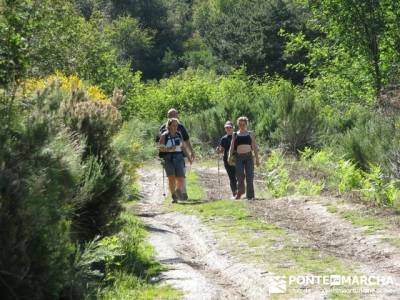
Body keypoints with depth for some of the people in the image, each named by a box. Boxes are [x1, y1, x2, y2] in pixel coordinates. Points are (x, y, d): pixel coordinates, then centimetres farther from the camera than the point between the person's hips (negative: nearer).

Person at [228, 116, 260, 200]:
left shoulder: (250, 134, 13)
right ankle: (240, 191, 3)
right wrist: (229, 156, -7)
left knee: (249, 176, -6)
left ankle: (250, 196, -2)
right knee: (240, 174, -19)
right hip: (239, 157, 0)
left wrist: (257, 159, 5)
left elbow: (255, 147, 11)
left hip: (249, 156, 0)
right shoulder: (235, 135, 14)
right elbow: (232, 147, 9)